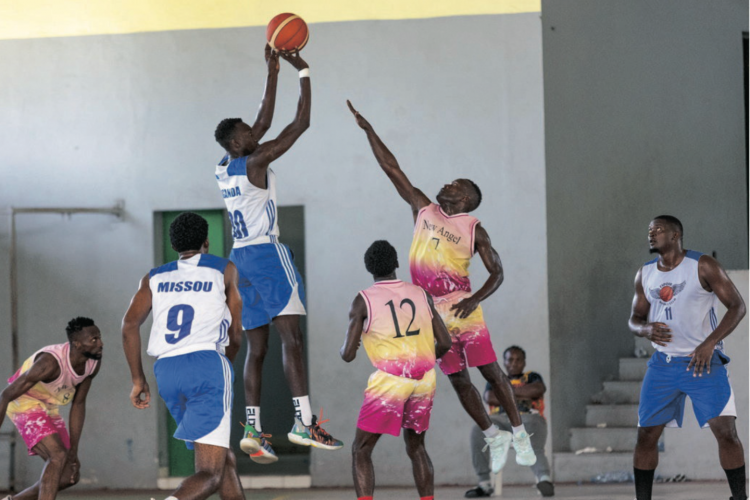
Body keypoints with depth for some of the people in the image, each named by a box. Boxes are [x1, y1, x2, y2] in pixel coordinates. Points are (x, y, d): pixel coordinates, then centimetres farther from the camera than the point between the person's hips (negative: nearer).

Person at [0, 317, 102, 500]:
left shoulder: (94, 363, -10)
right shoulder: (51, 362, -32)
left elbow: (78, 404, 1)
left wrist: (73, 450, -2)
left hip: (48, 410, 8)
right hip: (25, 404, -8)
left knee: (70, 476, 5)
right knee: (58, 456, -28)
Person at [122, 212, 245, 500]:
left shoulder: (155, 278, 19)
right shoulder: (224, 270, 14)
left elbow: (130, 325, 6)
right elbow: (235, 333, 15)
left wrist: (138, 380, 11)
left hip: (166, 370, 5)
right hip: (207, 363, -5)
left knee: (223, 458, 21)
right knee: (209, 474, -12)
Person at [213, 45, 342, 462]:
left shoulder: (225, 169, 12)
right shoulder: (254, 163, -10)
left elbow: (265, 123, 23)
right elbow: (301, 124, -10)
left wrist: (273, 73, 24)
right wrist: (303, 72, -3)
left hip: (241, 257, 9)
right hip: (267, 254, -9)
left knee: (257, 347, 8)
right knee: (292, 337, -15)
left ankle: (253, 430, 1)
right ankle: (304, 422, -25)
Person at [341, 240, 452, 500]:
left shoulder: (363, 300, -3)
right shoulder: (421, 295, 8)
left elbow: (348, 354, -4)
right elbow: (445, 343, 8)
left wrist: (345, 347, 20)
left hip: (389, 379, -4)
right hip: (424, 380, 4)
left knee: (361, 450, 7)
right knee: (416, 448, 22)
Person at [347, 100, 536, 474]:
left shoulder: (474, 229, -2)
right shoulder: (423, 210, 8)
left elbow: (496, 272, -3)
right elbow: (391, 168, 7)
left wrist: (475, 300, -20)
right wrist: (367, 130, 5)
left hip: (463, 309, -4)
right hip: (431, 312, 4)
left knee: (490, 371, -3)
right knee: (458, 380, 6)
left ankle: (519, 434, 7)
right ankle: (493, 438, 17)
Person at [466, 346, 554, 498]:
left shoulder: (532, 377, 27)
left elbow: (538, 389, 2)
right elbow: (489, 398, 7)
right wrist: (519, 396, 1)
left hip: (528, 418, -2)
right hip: (501, 419, 2)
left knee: (534, 448, -38)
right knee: (478, 431, -32)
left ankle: (544, 479, -64)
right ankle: (484, 484, -32)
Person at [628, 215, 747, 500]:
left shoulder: (702, 266, -8)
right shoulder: (644, 275, 8)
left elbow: (737, 306, -8)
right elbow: (635, 319, 15)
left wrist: (710, 343, -19)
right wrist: (645, 329, -10)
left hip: (703, 360, -4)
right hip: (664, 364, 5)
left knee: (725, 431, -13)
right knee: (646, 435, 1)